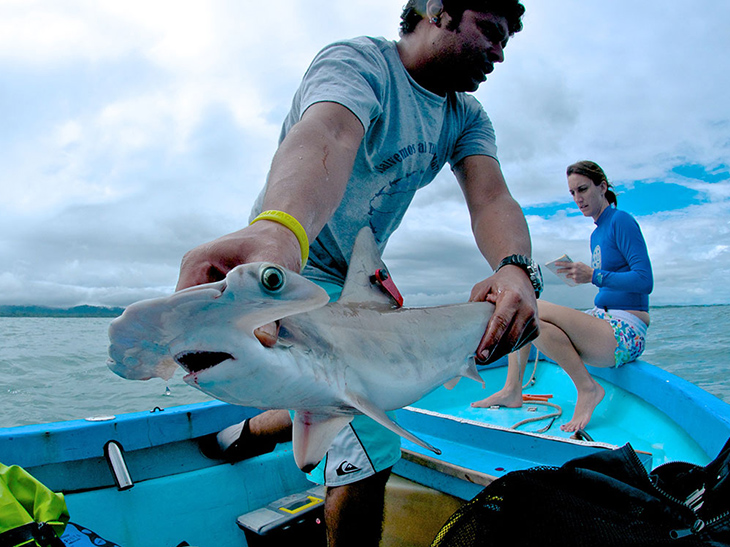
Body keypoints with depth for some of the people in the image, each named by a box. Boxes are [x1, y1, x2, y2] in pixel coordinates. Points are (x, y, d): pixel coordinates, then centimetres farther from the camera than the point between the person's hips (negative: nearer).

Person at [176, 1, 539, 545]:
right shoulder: (358, 62, -20)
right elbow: (328, 136, -44)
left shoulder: (466, 115, 3)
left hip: (359, 279, 9)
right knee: (368, 446, -12)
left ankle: (244, 434, 50)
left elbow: (491, 198, -15)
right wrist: (277, 231, -66)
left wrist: (516, 269, -38)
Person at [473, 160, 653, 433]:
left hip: (626, 334, -9)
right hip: (605, 322, 9)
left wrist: (594, 276, -20)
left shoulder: (621, 221, -7)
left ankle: (588, 388, -14)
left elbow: (645, 281, -15)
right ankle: (513, 390, -4)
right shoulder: (596, 234, 18)